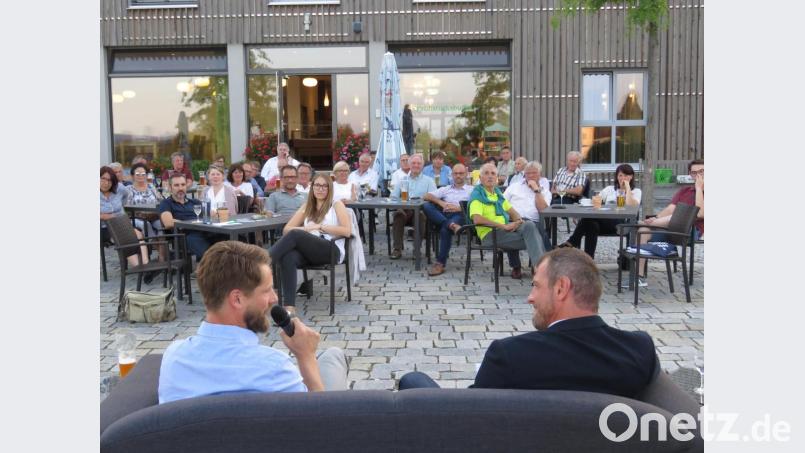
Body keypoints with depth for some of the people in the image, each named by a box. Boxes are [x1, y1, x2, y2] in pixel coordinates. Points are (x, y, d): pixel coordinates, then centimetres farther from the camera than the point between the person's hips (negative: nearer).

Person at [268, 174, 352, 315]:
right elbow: (286, 229, 16)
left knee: (294, 234, -30)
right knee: (288, 257, -33)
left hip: (332, 251, -4)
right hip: (309, 250, 4)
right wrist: (305, 229, -5)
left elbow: (347, 231, -2)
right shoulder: (307, 206, 24)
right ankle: (289, 307, -42)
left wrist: (320, 227, -7)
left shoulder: (336, 205, 13)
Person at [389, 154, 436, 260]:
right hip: (404, 209, 2)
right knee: (398, 215, -33)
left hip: (421, 210, -2)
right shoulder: (402, 180, 26)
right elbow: (393, 197, 18)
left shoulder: (429, 181, 18)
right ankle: (396, 249, -32)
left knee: (420, 215, -37)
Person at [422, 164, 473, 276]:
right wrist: (441, 202, -3)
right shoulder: (445, 189, 29)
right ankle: (451, 225, -43)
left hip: (460, 216, -4)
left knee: (445, 229, -37)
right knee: (426, 205, -25)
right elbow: (427, 196, 14)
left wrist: (459, 208, -11)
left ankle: (440, 263, -33)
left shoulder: (472, 190, 20)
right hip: (443, 216, 4)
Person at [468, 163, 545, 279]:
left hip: (506, 229, 7)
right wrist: (503, 226, -21)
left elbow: (512, 211, 24)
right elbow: (477, 219, -21)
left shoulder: (498, 192, 20)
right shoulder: (477, 195, -6)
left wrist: (518, 220, -1)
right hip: (489, 234, -7)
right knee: (531, 240, -21)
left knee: (529, 225, -19)